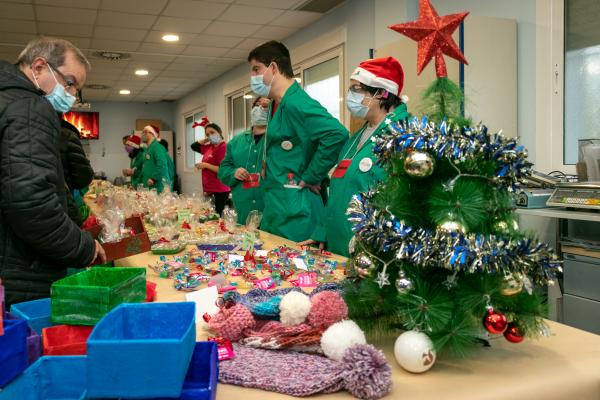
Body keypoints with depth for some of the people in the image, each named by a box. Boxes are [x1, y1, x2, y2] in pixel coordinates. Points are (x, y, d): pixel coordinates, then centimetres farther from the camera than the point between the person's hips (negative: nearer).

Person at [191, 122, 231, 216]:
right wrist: (206, 140, 12)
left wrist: (205, 165, -14)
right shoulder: (209, 147, 12)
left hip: (219, 191, -9)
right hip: (209, 190, 9)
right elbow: (194, 146, 25)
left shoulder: (223, 147, -13)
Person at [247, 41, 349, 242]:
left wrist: (310, 178, -21)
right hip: (274, 203, 10)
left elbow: (337, 134, -30)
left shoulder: (295, 103, -17)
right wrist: (268, 164, 11)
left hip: (294, 208, -10)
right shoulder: (276, 104, 13)